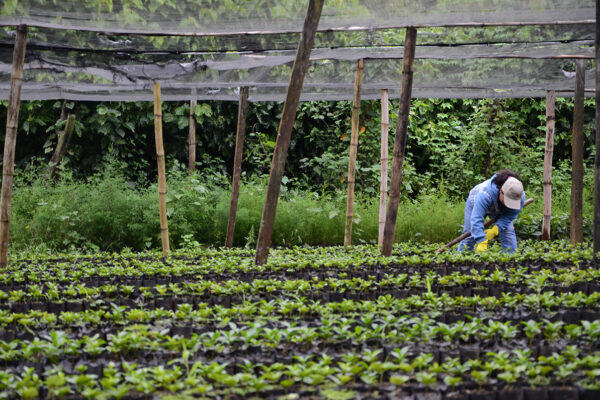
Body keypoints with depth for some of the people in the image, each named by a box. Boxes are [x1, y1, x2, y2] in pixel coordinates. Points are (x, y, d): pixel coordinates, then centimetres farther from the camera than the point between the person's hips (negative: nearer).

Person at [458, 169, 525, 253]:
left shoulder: (520, 197, -35)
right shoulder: (485, 194, -49)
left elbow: (508, 217, -25)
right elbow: (476, 219, -51)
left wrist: (495, 230, -40)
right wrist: (481, 242, -57)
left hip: (499, 210, 3)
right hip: (476, 204, -3)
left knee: (508, 232, -10)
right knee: (470, 234, -5)